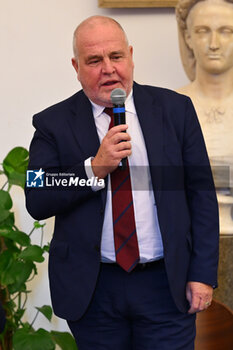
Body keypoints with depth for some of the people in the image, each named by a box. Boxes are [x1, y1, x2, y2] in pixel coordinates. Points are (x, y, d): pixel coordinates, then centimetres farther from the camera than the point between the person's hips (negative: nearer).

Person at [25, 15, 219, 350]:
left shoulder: (175, 109, 2)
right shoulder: (53, 124, 0)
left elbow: (201, 194, 2)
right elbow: (36, 203, -7)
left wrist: (203, 273, -4)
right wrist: (95, 168, -19)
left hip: (166, 284, 0)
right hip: (92, 288, 0)